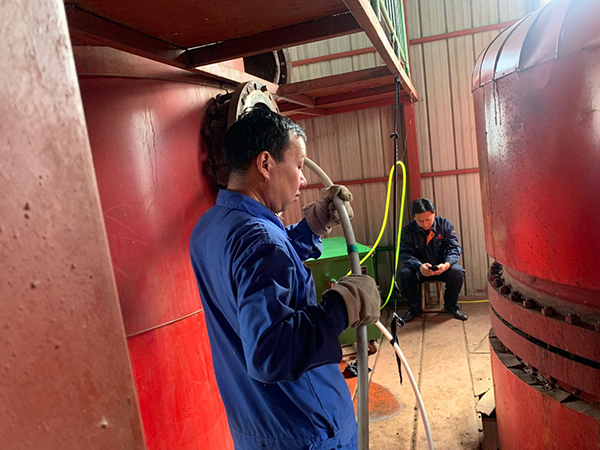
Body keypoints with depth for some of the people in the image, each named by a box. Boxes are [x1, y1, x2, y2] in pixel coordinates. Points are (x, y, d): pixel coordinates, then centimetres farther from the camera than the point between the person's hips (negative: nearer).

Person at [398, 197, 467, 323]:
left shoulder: (445, 225, -7)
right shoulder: (408, 230, -9)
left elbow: (454, 248, -12)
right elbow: (405, 254, -17)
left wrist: (446, 264, -35)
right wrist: (419, 266, -39)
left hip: (442, 267, 0)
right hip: (419, 269, 0)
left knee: (457, 272, -30)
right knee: (404, 273, -30)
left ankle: (451, 305, -1)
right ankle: (414, 308, -5)